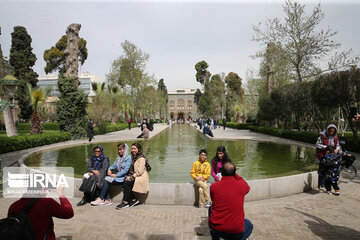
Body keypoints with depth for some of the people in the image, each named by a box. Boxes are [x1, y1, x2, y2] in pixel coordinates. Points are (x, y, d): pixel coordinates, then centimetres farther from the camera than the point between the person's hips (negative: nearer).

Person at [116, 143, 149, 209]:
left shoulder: (141, 159, -11)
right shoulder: (134, 158, 16)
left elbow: (140, 172, -17)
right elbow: (132, 170, 19)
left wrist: (131, 177, -18)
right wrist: (129, 176, 1)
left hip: (141, 177, -8)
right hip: (135, 176, 8)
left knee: (127, 183, -26)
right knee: (125, 182, -19)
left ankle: (125, 202, -16)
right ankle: (134, 199, -10)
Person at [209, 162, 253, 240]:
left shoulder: (213, 186, -9)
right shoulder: (242, 186, -11)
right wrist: (235, 174, 15)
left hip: (215, 230, 0)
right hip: (236, 232, 0)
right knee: (249, 225, 31)